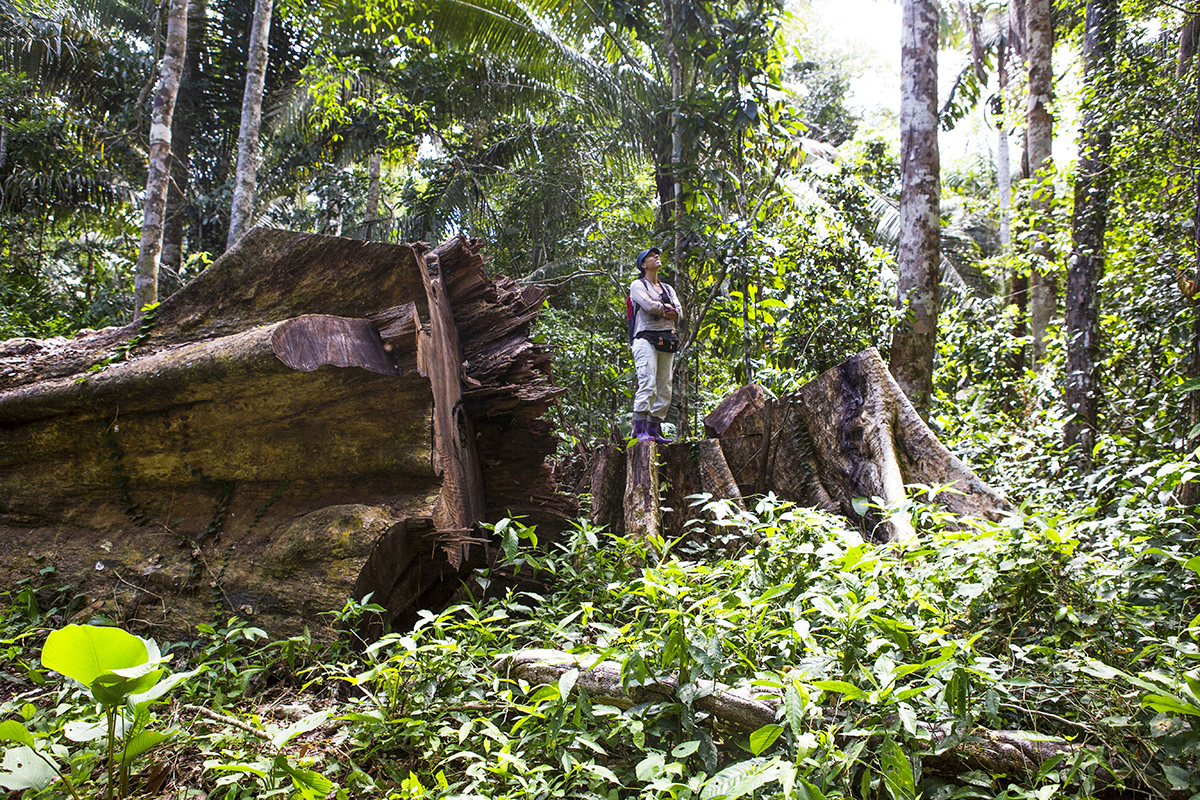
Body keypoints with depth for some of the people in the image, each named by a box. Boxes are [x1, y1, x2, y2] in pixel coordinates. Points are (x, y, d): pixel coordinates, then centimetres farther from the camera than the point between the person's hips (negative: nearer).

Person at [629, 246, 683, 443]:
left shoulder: (668, 288, 24)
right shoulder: (638, 285, 6)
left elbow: (679, 313, 9)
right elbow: (649, 305, -13)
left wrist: (659, 310, -4)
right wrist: (666, 307, 4)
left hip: (667, 340, 7)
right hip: (646, 338, -6)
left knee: (664, 389, 0)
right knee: (648, 385, -19)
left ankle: (655, 430, 3)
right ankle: (640, 429, -22)